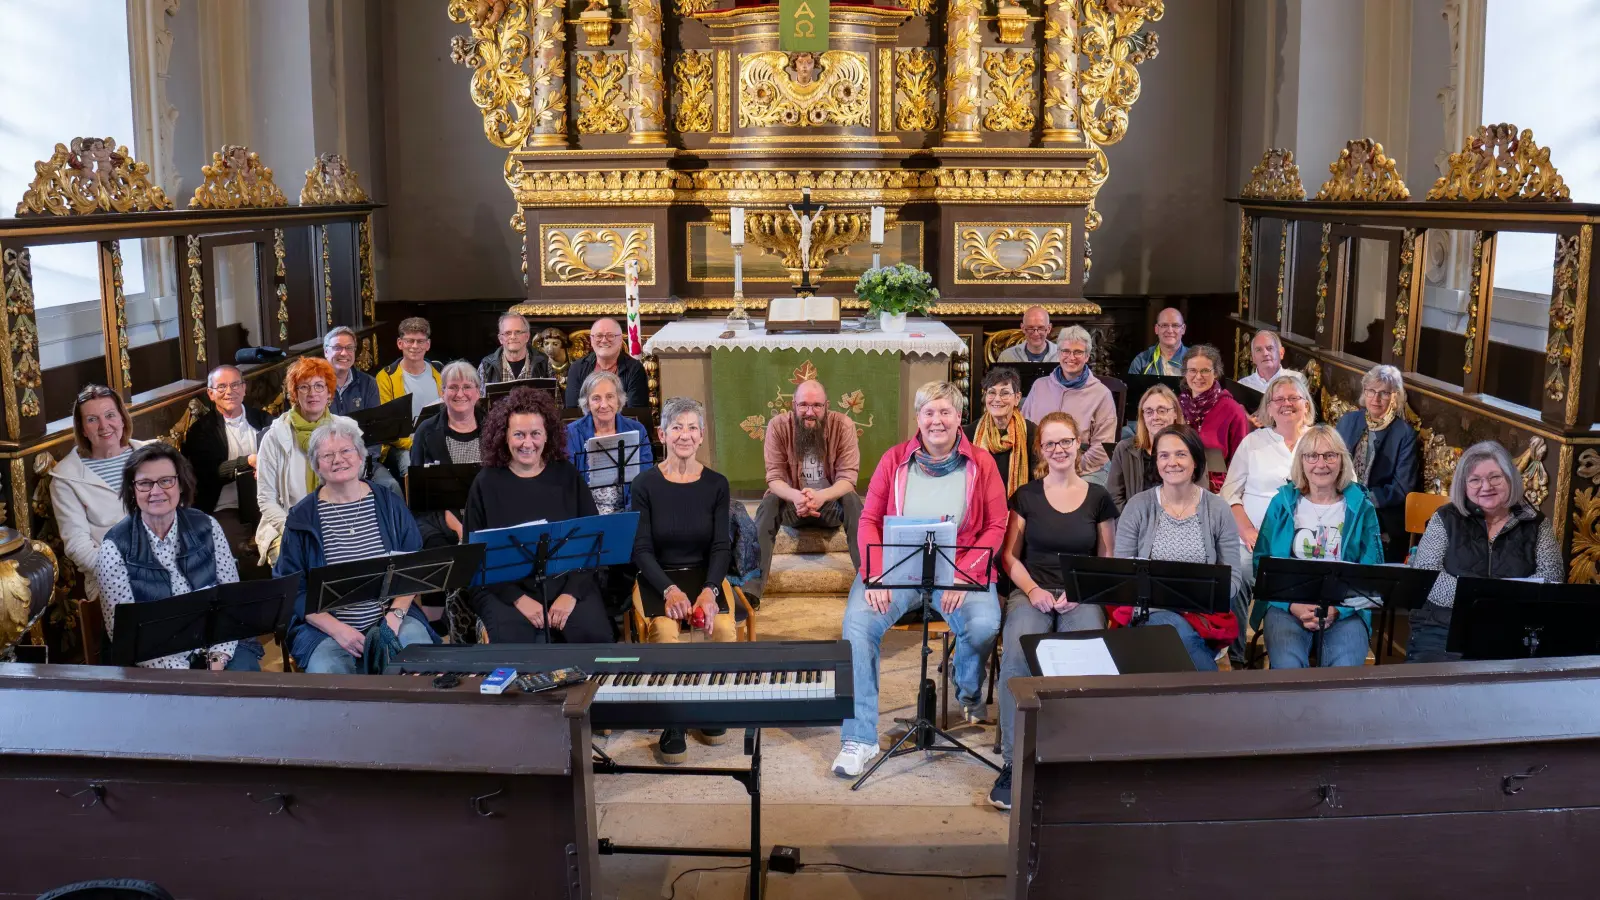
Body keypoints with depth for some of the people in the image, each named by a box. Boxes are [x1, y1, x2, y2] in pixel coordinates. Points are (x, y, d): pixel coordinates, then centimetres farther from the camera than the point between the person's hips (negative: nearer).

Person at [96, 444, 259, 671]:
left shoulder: (206, 527, 2)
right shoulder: (115, 546, -5)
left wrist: (218, 659, -12)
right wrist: (178, 673, -19)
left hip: (216, 645, 2)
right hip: (156, 659, -2)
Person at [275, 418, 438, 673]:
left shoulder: (390, 504, 7)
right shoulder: (301, 517, 2)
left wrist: (395, 614, -10)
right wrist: (336, 629, -14)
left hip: (391, 617, 1)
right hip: (326, 626, -1)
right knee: (327, 670, -30)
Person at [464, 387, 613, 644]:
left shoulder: (567, 475, 6)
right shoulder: (486, 482, 2)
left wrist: (571, 593, -10)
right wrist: (519, 599, -14)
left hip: (568, 582, 2)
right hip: (504, 587, -2)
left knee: (595, 635, -23)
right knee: (513, 641, -30)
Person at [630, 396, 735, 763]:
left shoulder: (716, 484, 4)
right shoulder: (645, 484, -1)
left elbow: (721, 547, 0)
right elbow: (641, 549, -5)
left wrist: (709, 590, -19)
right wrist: (670, 590, -22)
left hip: (704, 576, 2)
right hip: (658, 579, -2)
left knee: (724, 628, -28)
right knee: (665, 631, -33)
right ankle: (673, 723, -17)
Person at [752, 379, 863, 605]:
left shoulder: (843, 425, -14)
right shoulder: (778, 425, -13)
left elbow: (848, 477, -18)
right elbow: (774, 477, -16)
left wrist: (821, 496, -40)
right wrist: (795, 496, -40)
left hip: (831, 503, 0)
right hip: (793, 504, 0)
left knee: (852, 500, -32)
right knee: (769, 502, -31)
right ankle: (751, 589, -37)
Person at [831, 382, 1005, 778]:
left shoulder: (981, 462, 4)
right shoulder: (895, 459, 6)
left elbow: (996, 526, -1)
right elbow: (869, 520, 3)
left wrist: (964, 574, -16)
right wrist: (875, 575, -14)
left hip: (961, 567, -1)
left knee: (984, 625, -30)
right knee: (858, 623, -26)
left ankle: (968, 691, 9)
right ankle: (859, 738, -18)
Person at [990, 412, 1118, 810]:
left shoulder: (1098, 498, 12)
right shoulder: (1026, 496, 12)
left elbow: (1108, 562, 13)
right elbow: (1009, 556, 10)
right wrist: (1032, 589, -8)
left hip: (1082, 597, 0)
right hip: (1032, 592, 0)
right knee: (1016, 656, -32)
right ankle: (1012, 761, -26)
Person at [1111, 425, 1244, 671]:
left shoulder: (1218, 509, 6)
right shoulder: (1137, 507, 4)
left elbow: (1234, 577, 5)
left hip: (1203, 614, 1)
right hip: (1149, 612, 0)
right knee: (1180, 631, -34)